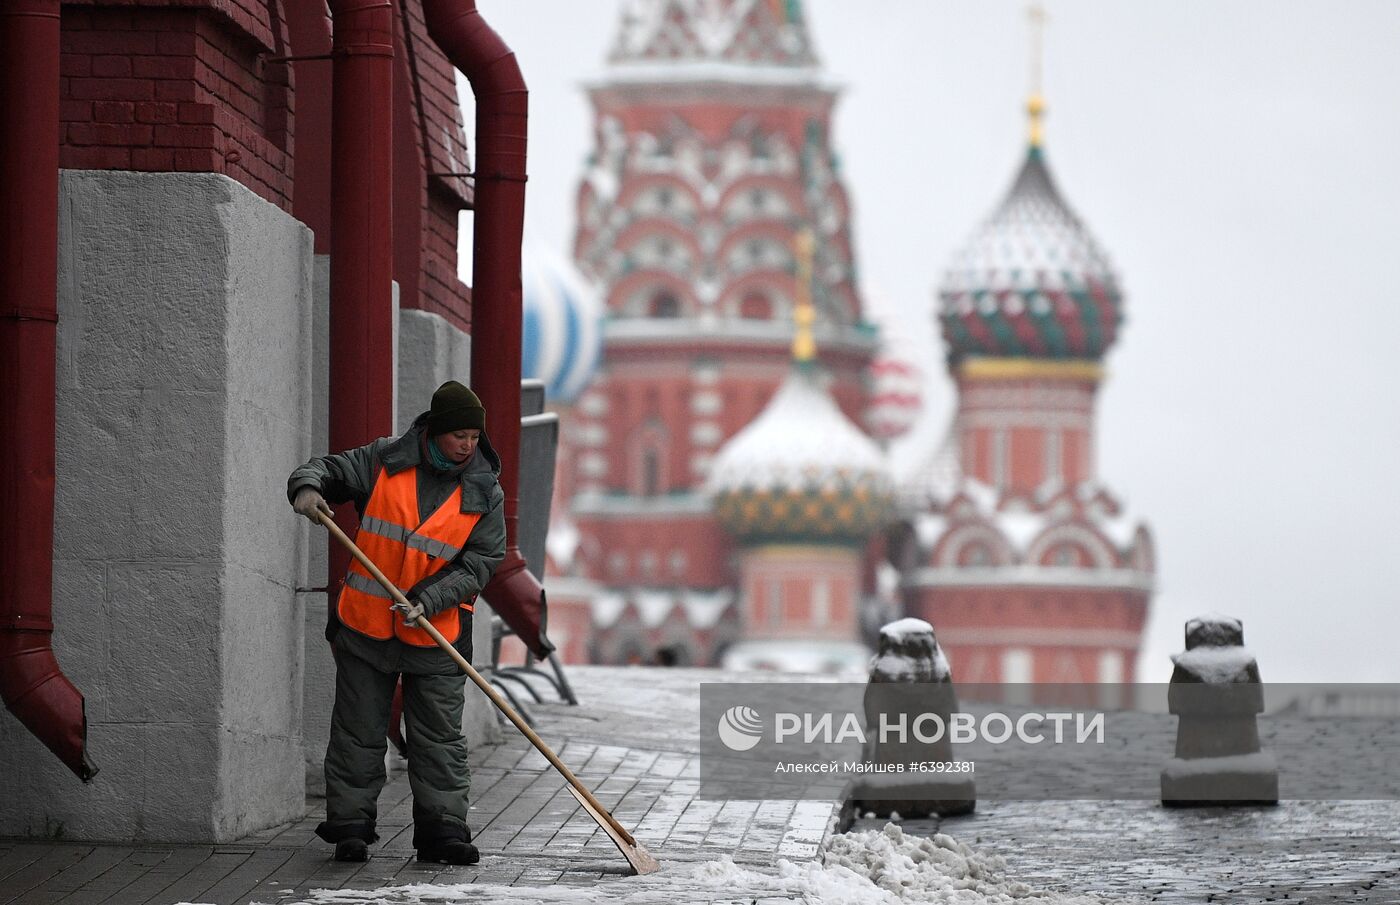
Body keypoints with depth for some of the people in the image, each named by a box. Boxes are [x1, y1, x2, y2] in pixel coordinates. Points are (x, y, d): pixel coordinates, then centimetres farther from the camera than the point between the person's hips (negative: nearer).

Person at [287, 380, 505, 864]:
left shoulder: (484, 492, -3)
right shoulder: (385, 461, -4)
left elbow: (479, 564, -6)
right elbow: (329, 469, 1)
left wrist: (427, 599, -19)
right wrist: (308, 487, -24)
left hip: (435, 632, 0)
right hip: (365, 625, 0)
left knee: (440, 739, 2)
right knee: (358, 733, 6)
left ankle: (443, 830, 8)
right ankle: (349, 827, 12)